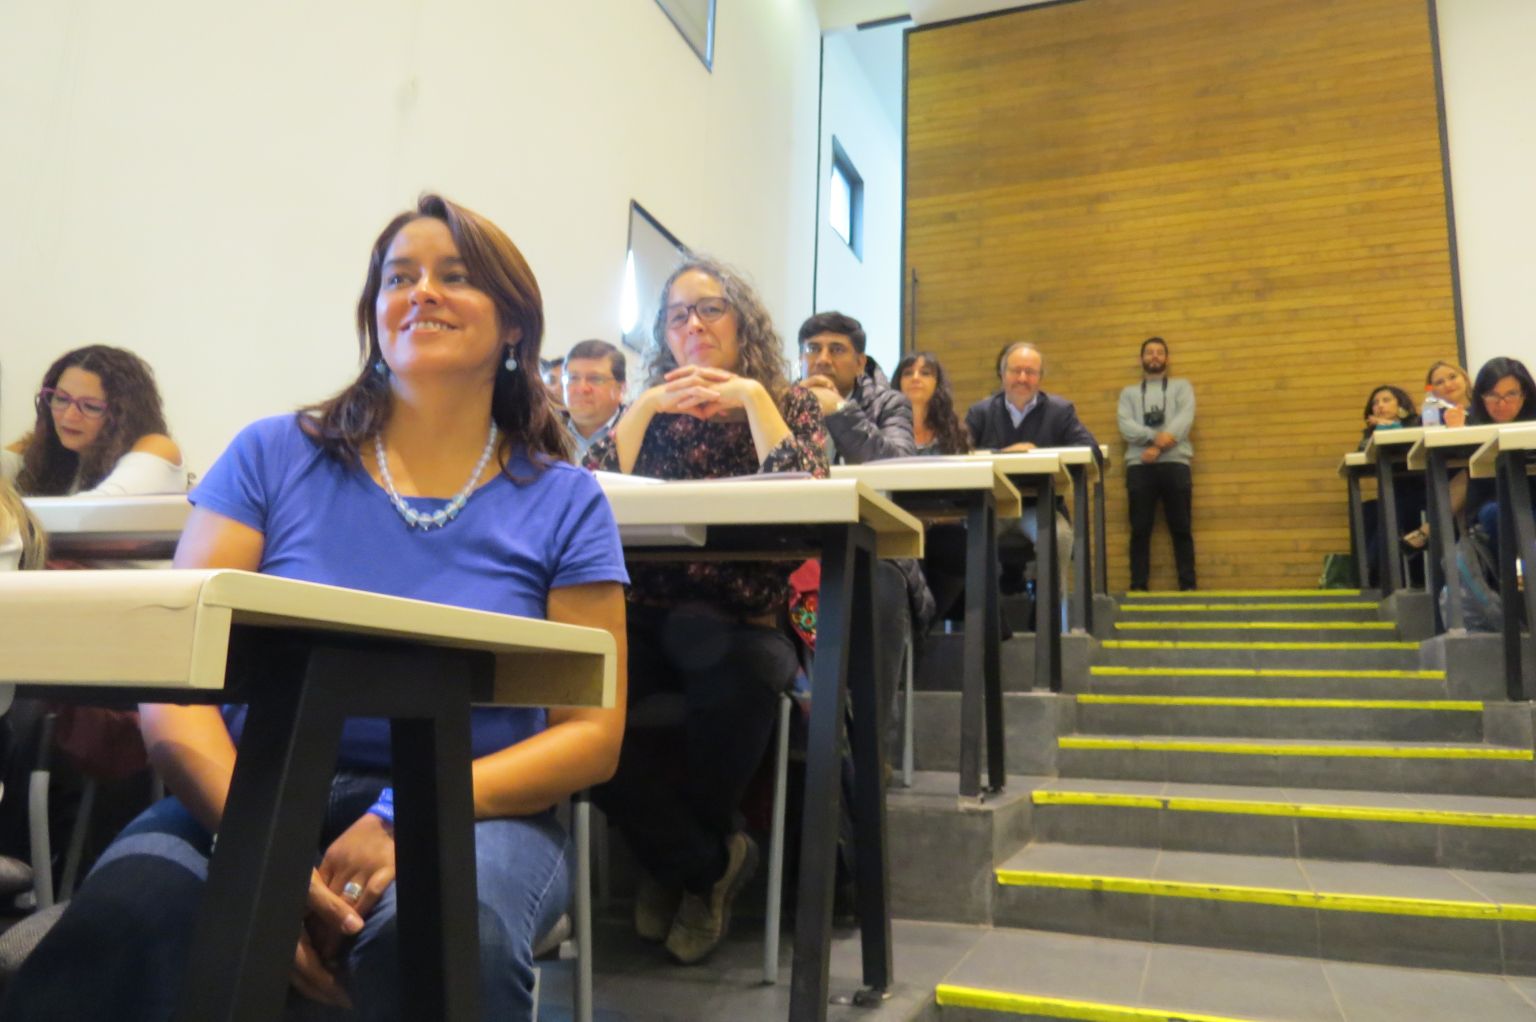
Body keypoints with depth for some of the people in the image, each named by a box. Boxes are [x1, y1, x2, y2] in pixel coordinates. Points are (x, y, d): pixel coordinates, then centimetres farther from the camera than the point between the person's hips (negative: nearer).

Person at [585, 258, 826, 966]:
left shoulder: (789, 403, 9)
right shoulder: (652, 411, 14)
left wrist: (753, 396, -11)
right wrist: (646, 406, -8)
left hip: (742, 622, -2)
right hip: (649, 620, 2)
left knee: (733, 669, -37)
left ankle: (678, 857, -3)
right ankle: (711, 860, -3)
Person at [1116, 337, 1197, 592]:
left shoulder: (1181, 387, 16)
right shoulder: (1129, 392, 18)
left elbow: (1185, 417, -2)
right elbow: (1126, 426, 0)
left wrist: (1159, 445, -16)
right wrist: (1155, 437, -17)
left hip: (1175, 463, 0)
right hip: (1139, 466, 0)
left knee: (1181, 528, 0)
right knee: (1140, 529, 0)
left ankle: (1188, 586, 4)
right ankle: (1138, 586, 4)